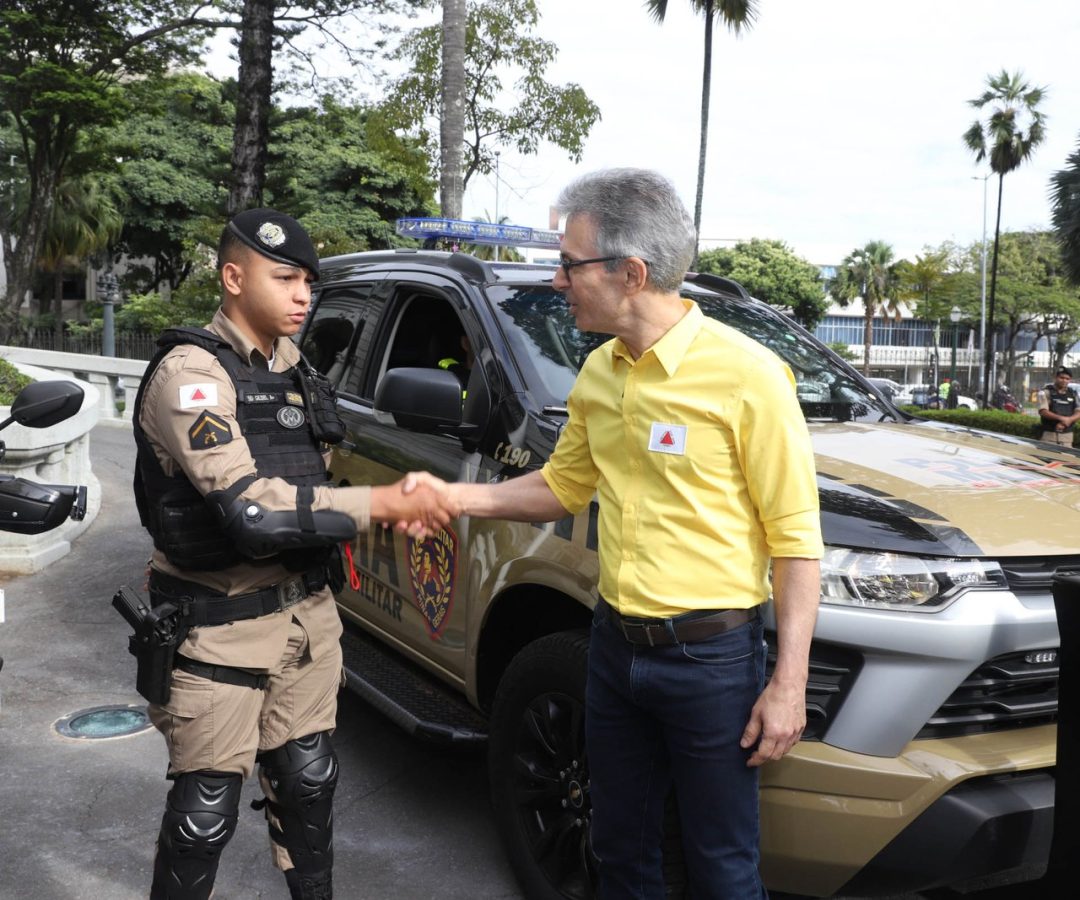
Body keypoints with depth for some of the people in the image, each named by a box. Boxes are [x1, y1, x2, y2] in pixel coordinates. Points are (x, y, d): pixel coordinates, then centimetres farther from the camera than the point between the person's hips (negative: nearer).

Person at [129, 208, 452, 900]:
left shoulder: (291, 369, 8)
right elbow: (251, 508, -28)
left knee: (308, 779, 19)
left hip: (306, 611, 8)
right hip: (220, 629, -7)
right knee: (207, 806, 3)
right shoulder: (190, 373, -18)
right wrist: (382, 503, -24)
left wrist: (395, 505, -2)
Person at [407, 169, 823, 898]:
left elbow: (796, 539, -14)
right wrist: (454, 497, 3)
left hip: (712, 657, -6)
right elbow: (563, 487, 16)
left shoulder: (744, 375, -17)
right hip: (616, 647, 6)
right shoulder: (599, 373, 4)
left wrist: (789, 684, -16)